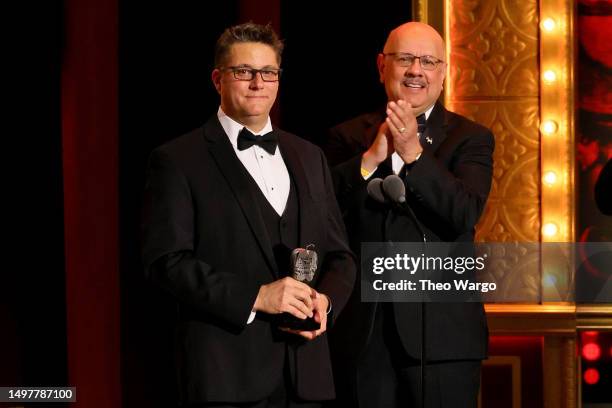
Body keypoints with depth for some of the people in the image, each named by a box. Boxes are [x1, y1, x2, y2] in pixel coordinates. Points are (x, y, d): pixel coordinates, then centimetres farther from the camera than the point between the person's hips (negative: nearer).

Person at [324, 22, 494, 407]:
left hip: (443, 332, -1)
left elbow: (465, 215, -12)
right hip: (364, 332, 1)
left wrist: (414, 153, -21)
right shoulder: (348, 138, 9)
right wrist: (371, 157, -16)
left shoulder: (472, 138, 4)